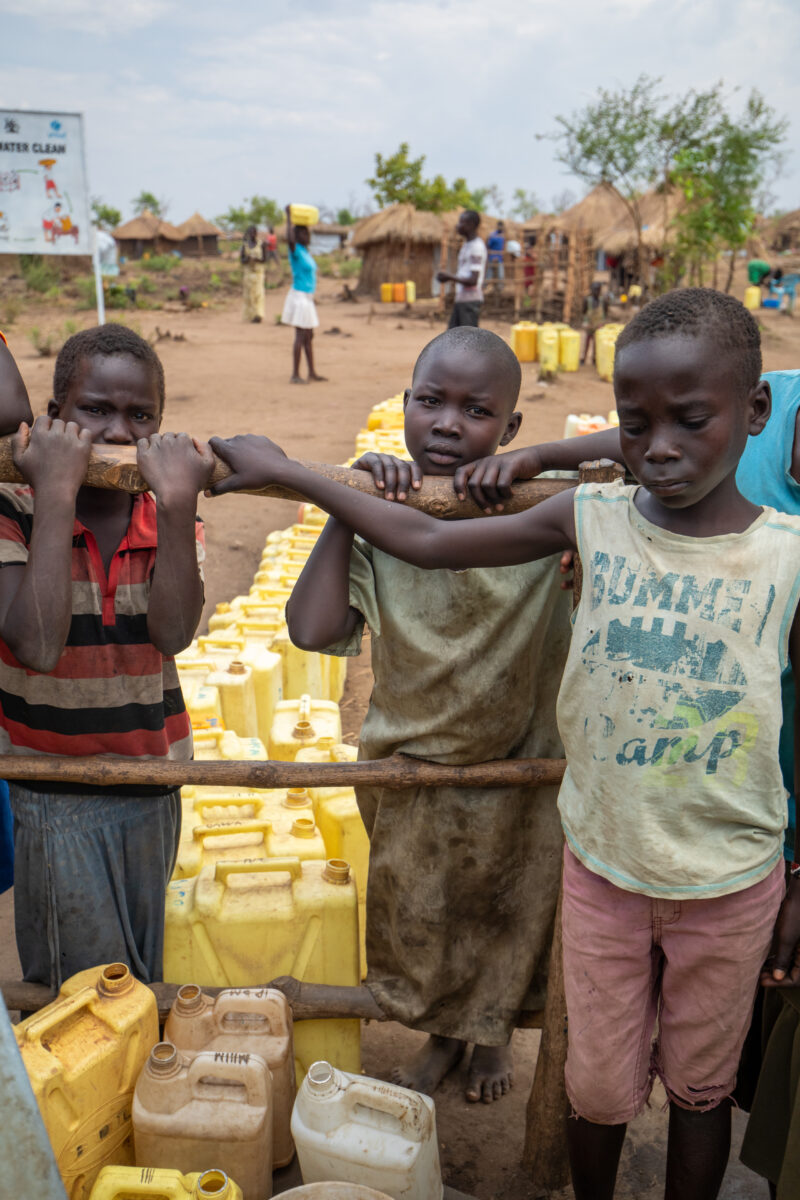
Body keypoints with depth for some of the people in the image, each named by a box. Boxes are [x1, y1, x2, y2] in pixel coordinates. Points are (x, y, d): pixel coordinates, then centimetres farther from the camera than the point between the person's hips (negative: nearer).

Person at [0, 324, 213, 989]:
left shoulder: (172, 520, -3)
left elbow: (173, 633, -20)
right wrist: (56, 493, -28)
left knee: (144, 971, 21)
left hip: (154, 788, 4)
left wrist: (178, 501, -28)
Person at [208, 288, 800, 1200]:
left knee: (698, 1086, 20)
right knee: (597, 1085, 19)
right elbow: (429, 542, -5)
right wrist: (285, 473, -3)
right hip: (600, 865, 2)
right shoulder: (593, 519, -9)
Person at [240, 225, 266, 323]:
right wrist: (247, 259, -20)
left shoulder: (261, 245, 2)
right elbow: (241, 260, 2)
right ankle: (250, 315, 6)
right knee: (248, 294, 0)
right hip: (247, 272, 2)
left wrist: (256, 259, -20)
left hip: (258, 272, -2)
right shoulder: (245, 245, 5)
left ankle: (258, 315, -13)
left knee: (258, 293, -11)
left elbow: (264, 259, -1)